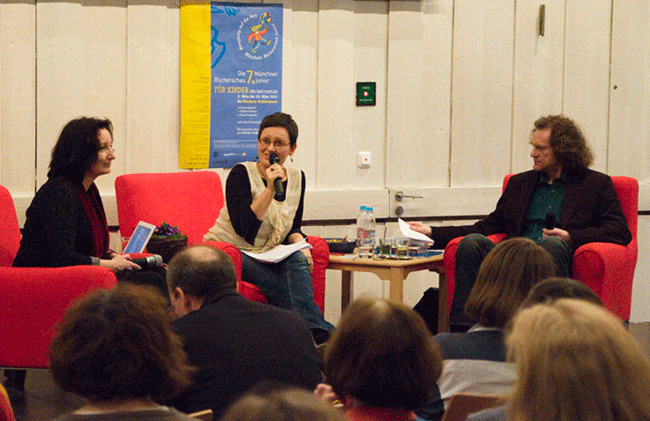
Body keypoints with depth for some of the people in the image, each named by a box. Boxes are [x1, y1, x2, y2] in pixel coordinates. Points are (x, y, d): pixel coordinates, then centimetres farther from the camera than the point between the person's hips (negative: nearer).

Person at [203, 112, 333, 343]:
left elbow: (293, 228, 15)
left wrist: (299, 243, -8)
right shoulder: (241, 174, -12)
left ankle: (314, 332, -41)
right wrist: (270, 189, -28)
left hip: (265, 256, 5)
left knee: (298, 260, -29)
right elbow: (245, 229, -23)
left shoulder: (296, 177, 6)